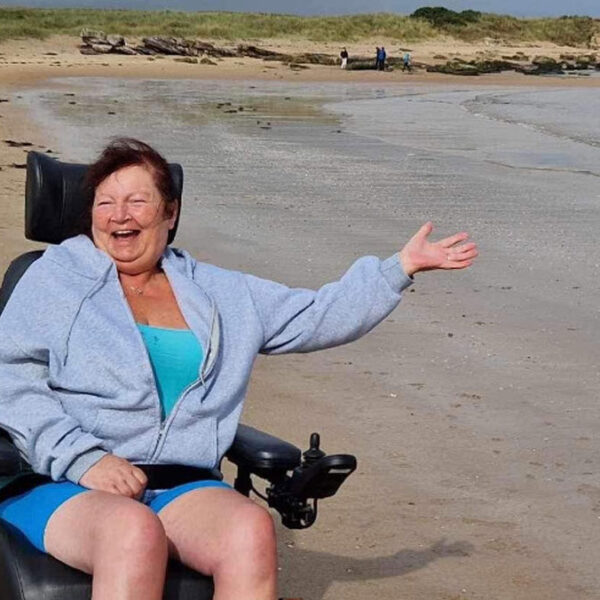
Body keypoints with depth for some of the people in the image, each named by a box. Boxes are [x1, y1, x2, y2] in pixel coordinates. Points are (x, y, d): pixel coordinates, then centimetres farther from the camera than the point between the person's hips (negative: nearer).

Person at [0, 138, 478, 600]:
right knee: (135, 530, -40)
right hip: (63, 487, -3)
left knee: (252, 529, -32)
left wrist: (399, 268, 19)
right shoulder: (57, 275, 11)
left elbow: (316, 318, 26)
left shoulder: (222, 294, 22)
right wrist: (84, 458, -12)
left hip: (183, 491, 3)